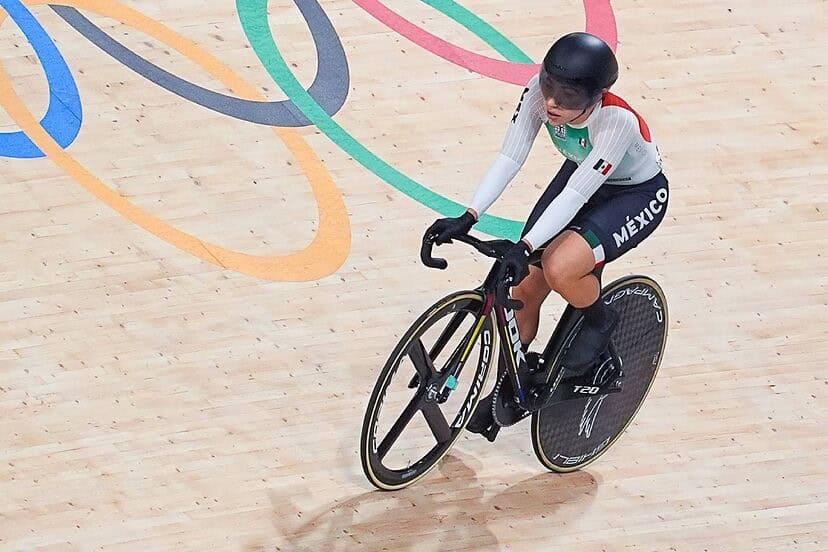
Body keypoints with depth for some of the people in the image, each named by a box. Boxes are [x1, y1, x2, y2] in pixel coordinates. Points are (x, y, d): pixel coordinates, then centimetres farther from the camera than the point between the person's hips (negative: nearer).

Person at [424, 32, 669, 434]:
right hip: (580, 175, 6)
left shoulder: (617, 121, -38)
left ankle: (599, 320, 4)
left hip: (636, 195, -6)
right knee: (524, 287, 0)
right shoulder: (540, 92, -25)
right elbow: (510, 157, -22)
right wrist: (468, 217, -31)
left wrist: (524, 247, -44)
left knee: (559, 268, -30)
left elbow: (576, 196, -37)